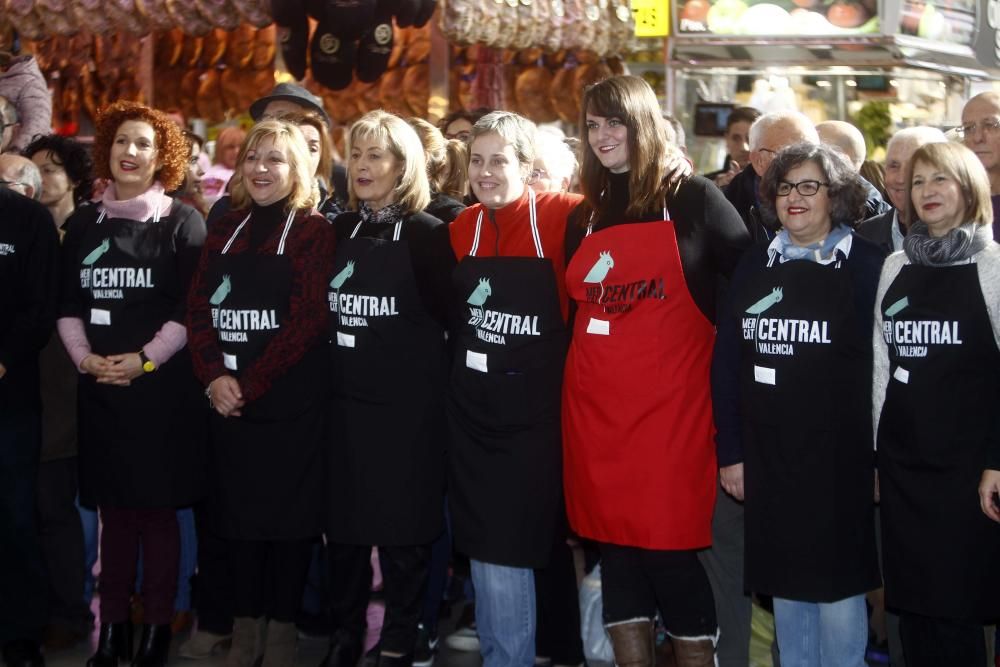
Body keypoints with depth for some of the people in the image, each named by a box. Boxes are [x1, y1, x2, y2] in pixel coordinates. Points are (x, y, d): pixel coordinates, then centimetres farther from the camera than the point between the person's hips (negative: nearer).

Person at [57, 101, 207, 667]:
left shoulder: (182, 221, 1)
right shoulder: (84, 223, 13)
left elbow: (192, 309, -4)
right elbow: (68, 303, 12)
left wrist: (144, 359, -13)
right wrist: (85, 357, -5)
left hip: (164, 387, -3)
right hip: (100, 387, 3)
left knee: (158, 507, 0)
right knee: (113, 507, 7)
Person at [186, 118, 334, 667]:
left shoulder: (313, 231, -3)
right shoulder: (226, 230, 12)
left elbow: (306, 321, -12)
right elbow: (199, 309, 5)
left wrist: (249, 384, -16)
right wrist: (213, 376, -11)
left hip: (291, 400, -5)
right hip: (228, 400, 5)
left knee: (288, 512, 3)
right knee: (239, 510, 10)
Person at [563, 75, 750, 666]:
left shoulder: (693, 198, 1)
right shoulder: (586, 215, 15)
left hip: (671, 406, -5)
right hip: (595, 408, 5)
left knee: (671, 548, -4)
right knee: (616, 546, 8)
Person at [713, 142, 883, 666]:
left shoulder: (865, 265, -3)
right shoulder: (754, 266, 8)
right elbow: (726, 361, 8)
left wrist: (881, 456, -9)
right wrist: (731, 451, 4)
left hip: (838, 460, -4)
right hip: (767, 458, 4)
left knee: (837, 586, 4)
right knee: (784, 588, 12)